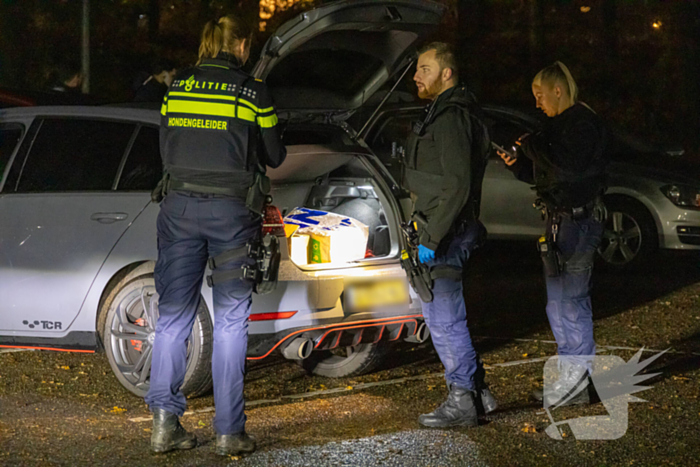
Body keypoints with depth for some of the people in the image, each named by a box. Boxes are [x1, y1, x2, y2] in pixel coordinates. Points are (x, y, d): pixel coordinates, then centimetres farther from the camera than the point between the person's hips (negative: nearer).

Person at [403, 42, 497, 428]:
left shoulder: (451, 117, -17)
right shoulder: (442, 112, 17)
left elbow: (457, 186, -24)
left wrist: (431, 239, -23)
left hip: (447, 232, -11)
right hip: (441, 229, 11)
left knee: (444, 317, -6)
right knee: (440, 313, 15)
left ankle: (461, 403, 0)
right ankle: (476, 392, 21)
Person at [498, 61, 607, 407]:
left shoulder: (582, 123, -13)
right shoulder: (561, 123, 18)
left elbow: (568, 167, -25)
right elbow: (545, 175, 22)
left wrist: (533, 146, -14)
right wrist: (517, 164, 7)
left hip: (578, 220, -11)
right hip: (561, 220, 11)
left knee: (570, 301, -9)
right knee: (561, 303, 13)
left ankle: (574, 378, -4)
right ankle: (575, 381, 19)